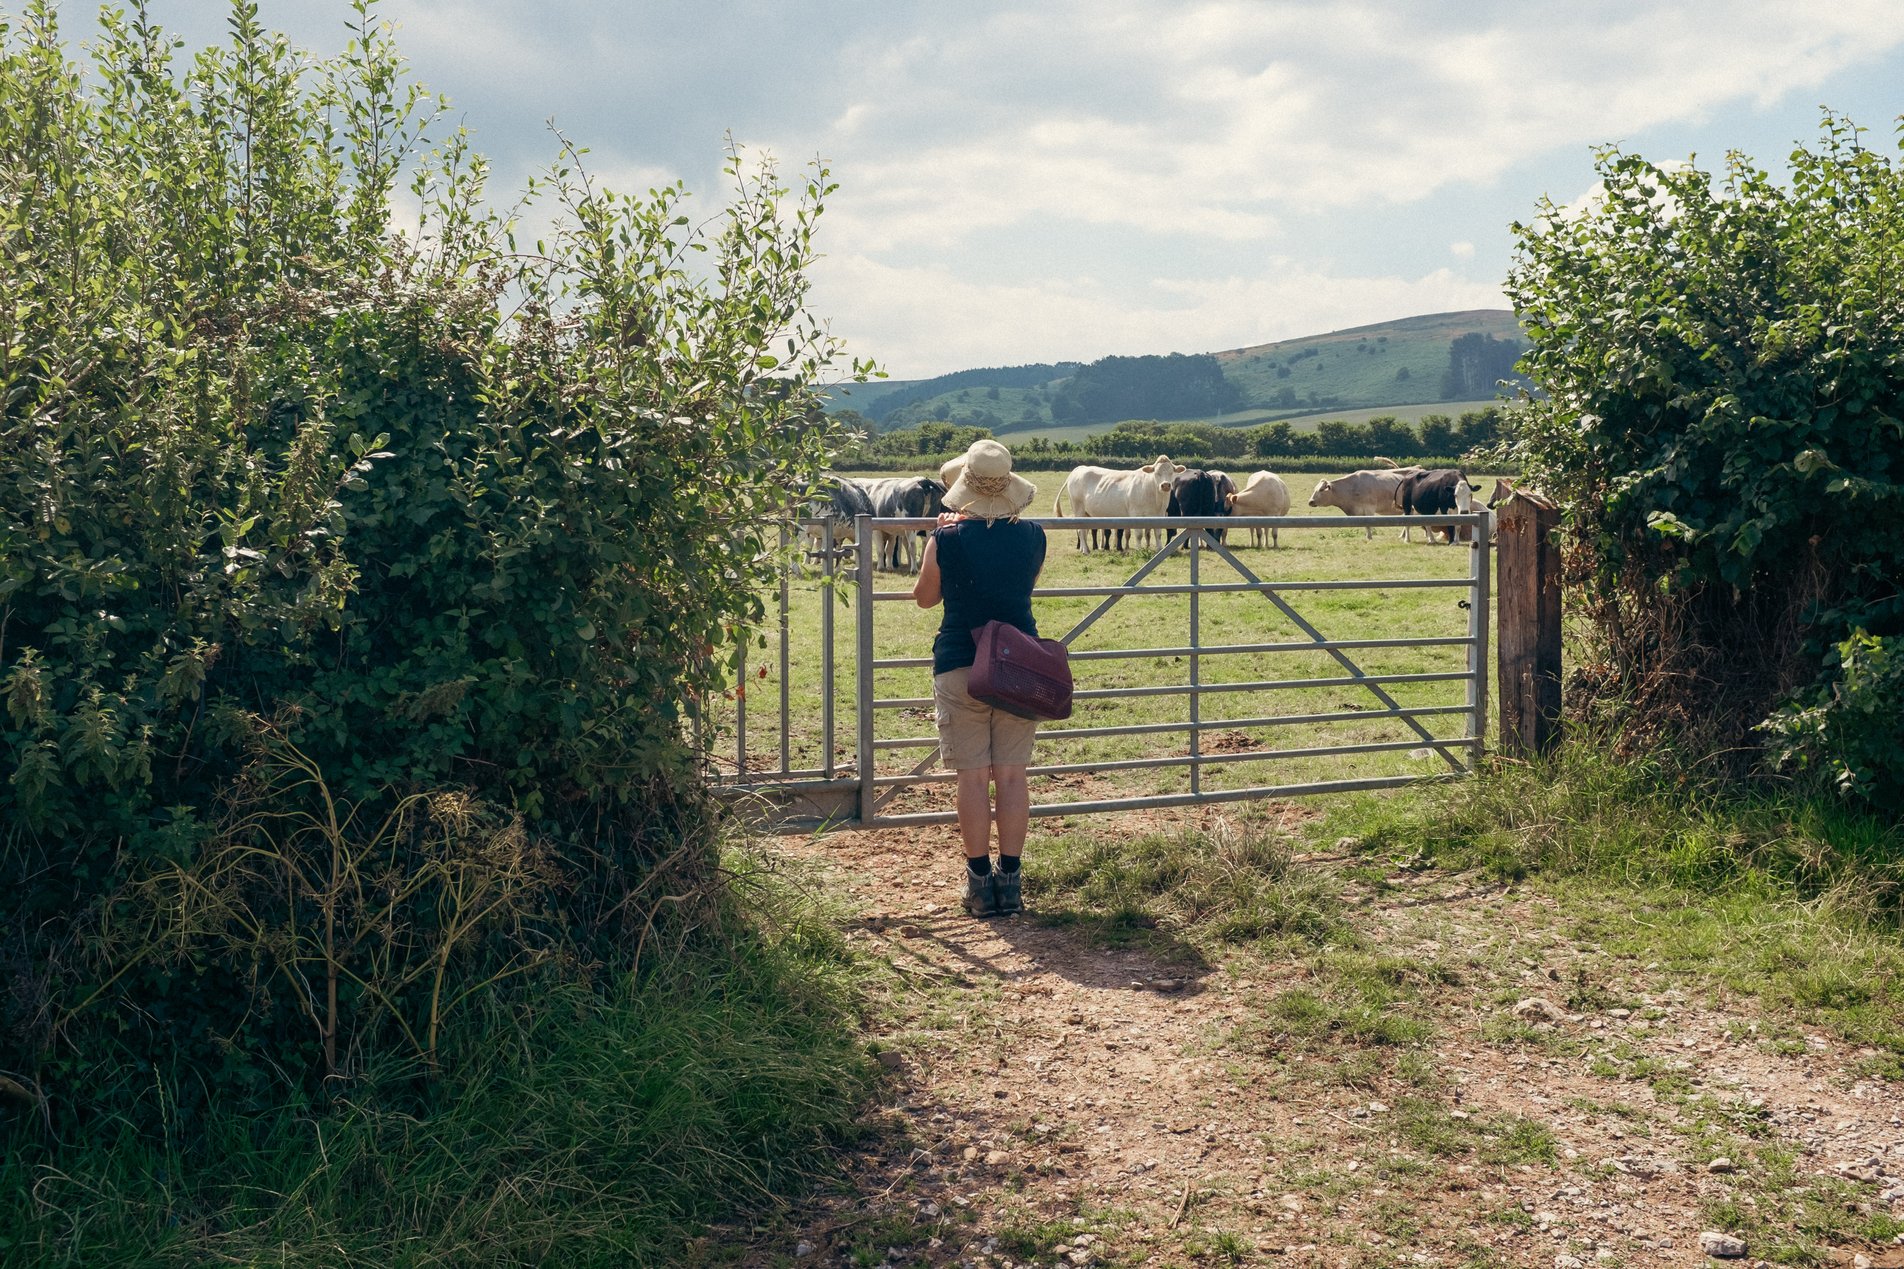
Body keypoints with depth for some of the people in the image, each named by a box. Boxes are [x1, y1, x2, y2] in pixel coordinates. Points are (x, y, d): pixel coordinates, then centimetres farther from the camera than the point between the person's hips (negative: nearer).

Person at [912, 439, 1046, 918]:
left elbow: (924, 597, 6)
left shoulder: (946, 541, -9)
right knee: (1011, 775, 7)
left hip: (959, 667, -2)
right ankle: (1010, 882, 10)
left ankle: (979, 883, 7)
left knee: (973, 776, 3)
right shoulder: (1033, 537, -1)